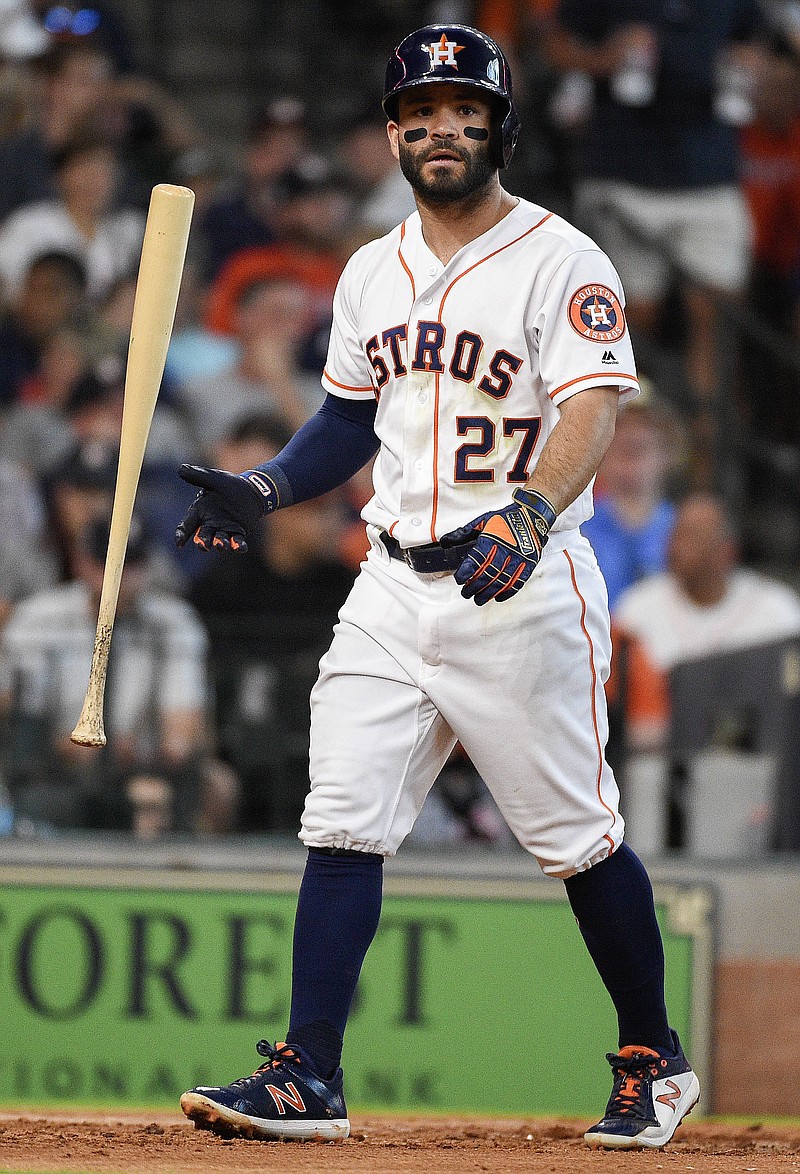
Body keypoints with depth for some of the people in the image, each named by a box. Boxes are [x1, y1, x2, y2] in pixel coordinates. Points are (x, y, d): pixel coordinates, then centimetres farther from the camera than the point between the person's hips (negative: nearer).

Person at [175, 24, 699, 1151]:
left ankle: (653, 1062, 17)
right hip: (393, 589, 6)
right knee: (341, 822, -4)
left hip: (524, 591, -6)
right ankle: (307, 1078, -4)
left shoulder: (562, 262, -8)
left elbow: (590, 410, -21)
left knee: (578, 837, 0)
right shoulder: (373, 273, 13)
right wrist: (268, 487, 4)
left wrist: (528, 514, -39)